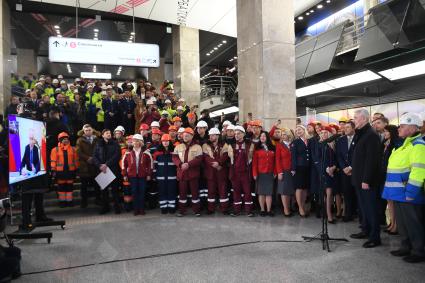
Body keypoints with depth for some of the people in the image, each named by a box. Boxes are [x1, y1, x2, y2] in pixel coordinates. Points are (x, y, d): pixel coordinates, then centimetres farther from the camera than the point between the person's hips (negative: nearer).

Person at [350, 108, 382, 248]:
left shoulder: (371, 135, -16)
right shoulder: (360, 134, 13)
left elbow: (372, 159, -21)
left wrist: (366, 179, -22)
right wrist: (353, 169, 13)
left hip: (368, 179, -9)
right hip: (360, 178, 9)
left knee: (371, 207, -1)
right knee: (363, 206, 17)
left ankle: (375, 237, 8)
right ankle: (366, 230, 29)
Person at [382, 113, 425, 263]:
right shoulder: (405, 144, 15)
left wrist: (410, 193, -24)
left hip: (409, 194, -9)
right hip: (399, 193, 10)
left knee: (413, 223, 2)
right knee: (402, 222, 17)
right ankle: (406, 247, 30)